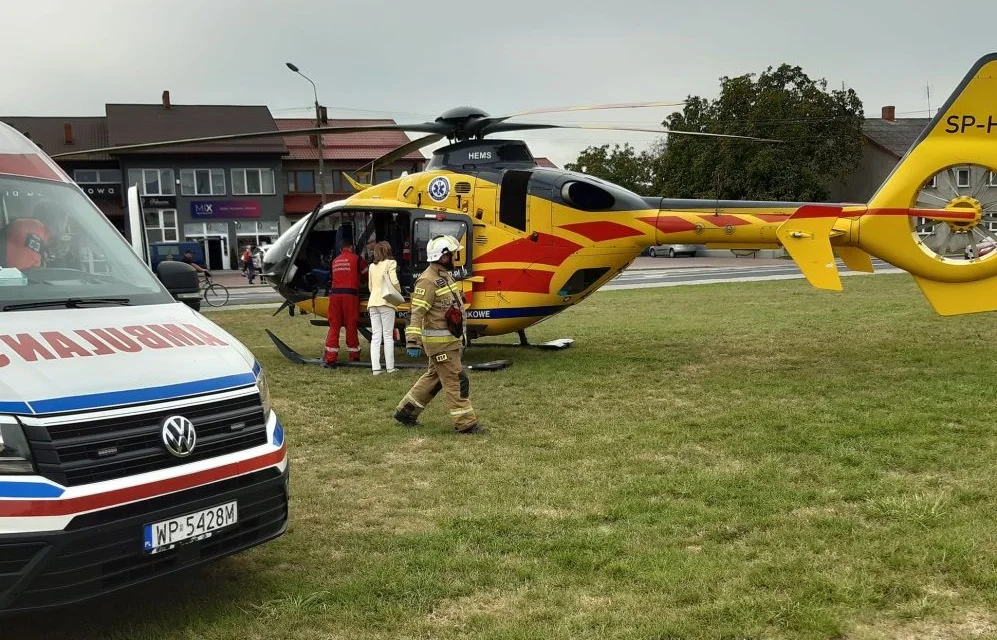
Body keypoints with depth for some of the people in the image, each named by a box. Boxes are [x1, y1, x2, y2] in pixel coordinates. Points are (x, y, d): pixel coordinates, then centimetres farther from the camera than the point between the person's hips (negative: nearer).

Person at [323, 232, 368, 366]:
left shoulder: (335, 261, 18)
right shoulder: (356, 259, 4)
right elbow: (366, 274, 14)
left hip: (334, 293, 4)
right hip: (350, 294, -4)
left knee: (334, 326, 5)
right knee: (351, 326, 4)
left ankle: (330, 358, -1)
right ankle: (354, 356, 12)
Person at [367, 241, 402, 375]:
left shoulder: (372, 266, 15)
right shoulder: (390, 263, -2)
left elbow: (370, 286, 17)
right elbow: (394, 282, -12)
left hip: (373, 302, 5)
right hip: (386, 303, -5)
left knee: (375, 336, 3)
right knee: (388, 336, 1)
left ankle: (375, 368, -2)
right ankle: (390, 367, 3)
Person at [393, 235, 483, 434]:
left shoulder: (445, 276, 14)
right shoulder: (428, 280, -18)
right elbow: (417, 313, -24)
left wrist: (459, 339, 28)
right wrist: (413, 342, -29)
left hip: (450, 339, 10)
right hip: (439, 341, -10)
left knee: (434, 377, 17)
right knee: (456, 380, -5)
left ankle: (405, 411, 27)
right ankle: (465, 423, 2)